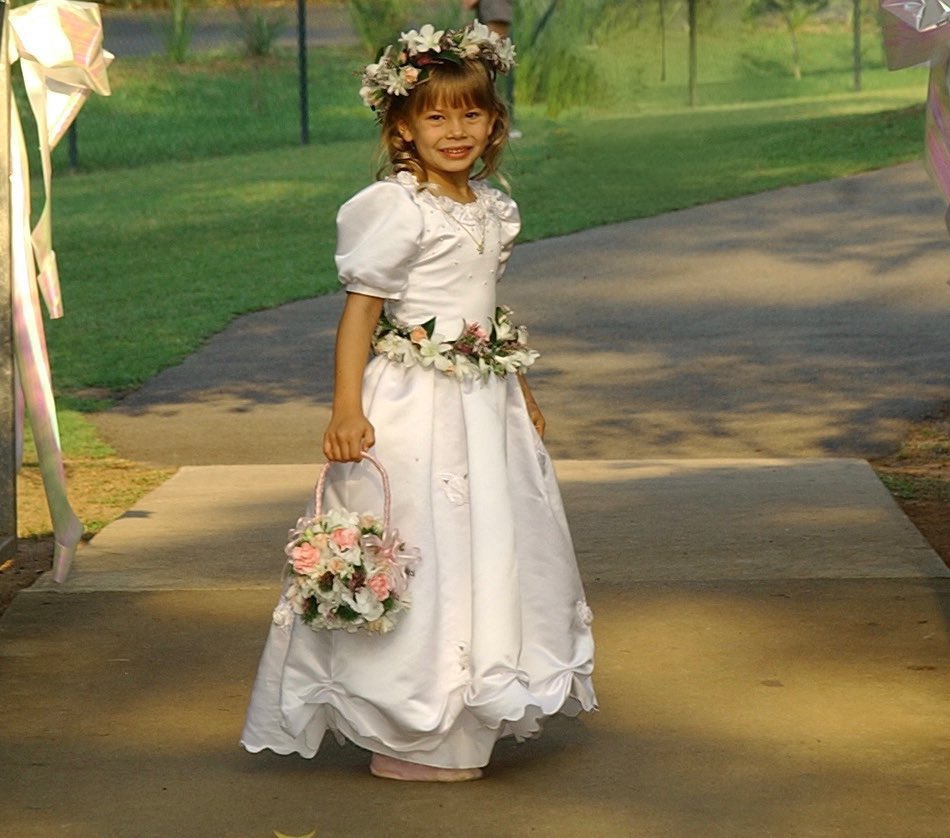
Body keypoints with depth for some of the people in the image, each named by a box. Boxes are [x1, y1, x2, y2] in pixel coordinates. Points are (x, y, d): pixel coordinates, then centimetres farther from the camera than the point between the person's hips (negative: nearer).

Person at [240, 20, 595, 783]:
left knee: (489, 552, 14)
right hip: (414, 405, -8)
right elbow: (360, 308, -15)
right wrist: (347, 407, -23)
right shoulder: (395, 209, -13)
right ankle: (410, 740, 7)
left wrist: (521, 392, 24)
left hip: (484, 398, 8)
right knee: (422, 559, -3)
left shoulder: (492, 207, 10)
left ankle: (469, 714, 28)